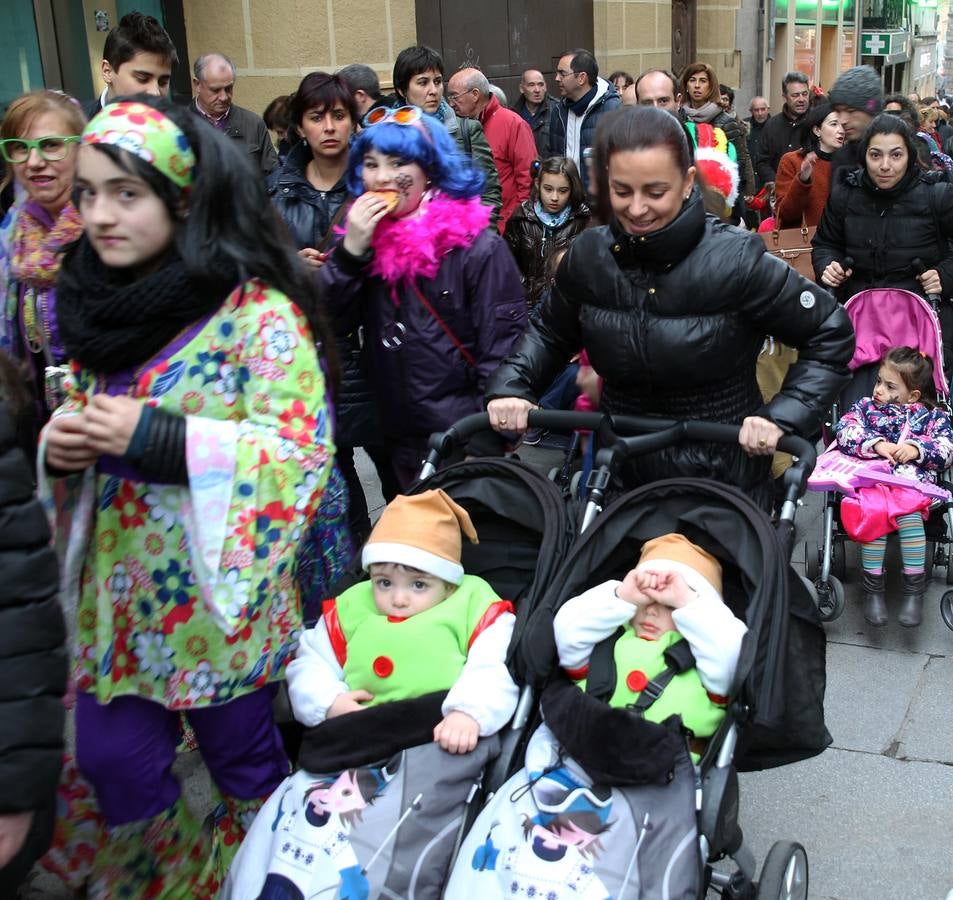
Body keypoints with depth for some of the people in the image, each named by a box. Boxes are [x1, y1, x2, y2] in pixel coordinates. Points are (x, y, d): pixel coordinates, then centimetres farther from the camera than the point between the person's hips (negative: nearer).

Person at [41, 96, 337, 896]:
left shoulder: (259, 310, -16)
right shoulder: (96, 304, 5)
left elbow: (301, 448, -20)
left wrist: (153, 437, -25)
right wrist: (60, 446, -7)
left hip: (217, 586, -6)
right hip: (117, 588, 6)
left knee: (245, 761, 14)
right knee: (115, 767, 14)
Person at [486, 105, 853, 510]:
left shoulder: (735, 261, -19)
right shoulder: (588, 256, -7)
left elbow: (832, 335, -8)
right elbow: (550, 332, 11)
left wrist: (782, 415, -18)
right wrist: (510, 386, -5)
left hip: (723, 474, -4)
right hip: (620, 470, 4)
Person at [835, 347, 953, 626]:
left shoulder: (931, 416, 16)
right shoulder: (865, 407, 19)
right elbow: (845, 430, 1)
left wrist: (917, 449, -13)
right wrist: (877, 444, -13)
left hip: (913, 481, -1)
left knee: (909, 513, -33)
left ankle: (914, 589, -22)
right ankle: (873, 589, -21)